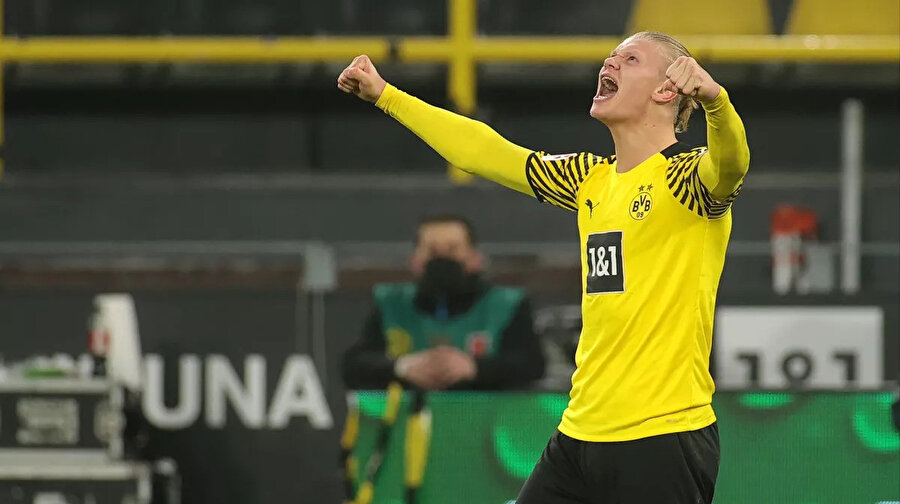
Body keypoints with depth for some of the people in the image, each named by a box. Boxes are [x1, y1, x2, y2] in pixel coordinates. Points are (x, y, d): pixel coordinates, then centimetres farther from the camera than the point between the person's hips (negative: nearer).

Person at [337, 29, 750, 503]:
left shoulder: (687, 177, -7)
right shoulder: (590, 179, 15)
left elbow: (730, 162, -30)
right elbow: (485, 152, 24)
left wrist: (714, 99, -51)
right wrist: (385, 95, 29)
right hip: (580, 435, 7)